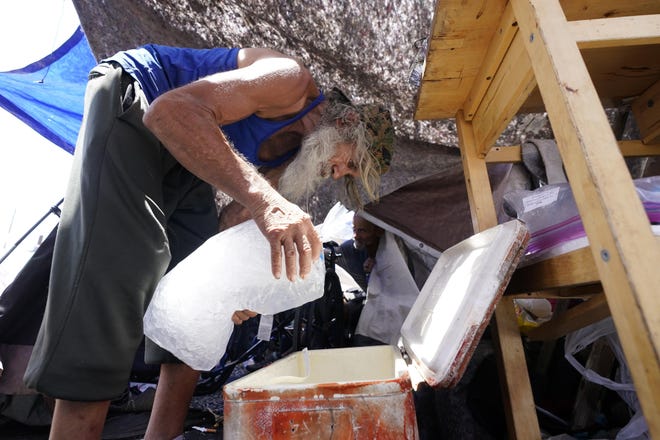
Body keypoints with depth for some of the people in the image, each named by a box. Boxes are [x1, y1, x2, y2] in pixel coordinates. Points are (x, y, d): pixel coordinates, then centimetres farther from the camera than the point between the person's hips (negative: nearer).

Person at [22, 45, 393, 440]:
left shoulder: (296, 153, 4)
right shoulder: (293, 81, -23)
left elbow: (241, 218, 5)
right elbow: (171, 110, -36)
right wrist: (265, 200, -47)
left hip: (182, 161, 8)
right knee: (114, 270, -22)